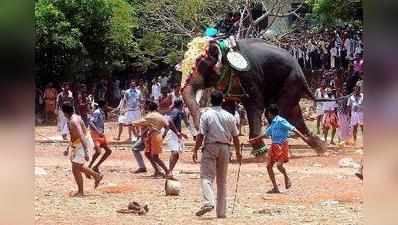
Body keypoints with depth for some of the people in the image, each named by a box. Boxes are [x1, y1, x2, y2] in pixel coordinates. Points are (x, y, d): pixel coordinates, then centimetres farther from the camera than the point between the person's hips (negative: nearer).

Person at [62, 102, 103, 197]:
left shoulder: (74, 121, -24)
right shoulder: (72, 119, 8)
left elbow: (81, 136, -33)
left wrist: (85, 152, -38)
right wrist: (68, 148, 26)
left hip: (83, 144, -10)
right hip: (77, 145, 10)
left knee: (75, 169, -6)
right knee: (77, 167, 22)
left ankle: (80, 192, 5)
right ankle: (97, 176, 32)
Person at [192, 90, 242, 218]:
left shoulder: (206, 115, -5)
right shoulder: (229, 116, 6)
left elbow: (201, 135, -10)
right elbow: (235, 136, 8)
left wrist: (195, 150, -5)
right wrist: (238, 152, 17)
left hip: (210, 147, -3)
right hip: (224, 148, 3)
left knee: (206, 176, -6)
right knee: (222, 180, 10)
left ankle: (209, 202, -30)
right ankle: (221, 211, 11)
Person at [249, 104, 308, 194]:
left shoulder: (281, 121, -12)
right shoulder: (272, 123, 15)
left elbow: (293, 129, -19)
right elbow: (266, 133, 29)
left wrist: (303, 137, -28)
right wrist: (254, 139, 36)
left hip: (282, 146, -9)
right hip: (274, 146, 9)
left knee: (279, 165, -22)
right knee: (269, 166, 2)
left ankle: (286, 177, 11)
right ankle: (275, 188, 7)